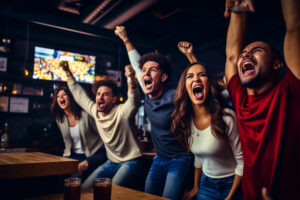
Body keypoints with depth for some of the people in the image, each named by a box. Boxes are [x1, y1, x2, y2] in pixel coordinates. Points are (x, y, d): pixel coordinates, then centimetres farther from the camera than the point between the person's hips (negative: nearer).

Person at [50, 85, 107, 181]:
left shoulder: (85, 115, -10)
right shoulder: (60, 119, 9)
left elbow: (102, 136, -9)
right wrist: (66, 155, 9)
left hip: (93, 155, -5)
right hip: (73, 156, 5)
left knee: (77, 177, -31)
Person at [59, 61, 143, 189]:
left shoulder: (122, 111, -19)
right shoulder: (95, 110, 1)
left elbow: (134, 102, -39)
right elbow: (79, 94, 12)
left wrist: (131, 80, -57)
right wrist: (68, 73, 11)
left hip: (130, 162, -7)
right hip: (111, 162, 7)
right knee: (84, 188, 4)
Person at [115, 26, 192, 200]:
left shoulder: (174, 98, -24)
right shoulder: (147, 95, -3)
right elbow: (136, 64, 10)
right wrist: (125, 39, 16)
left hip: (179, 160, -7)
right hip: (159, 159, 7)